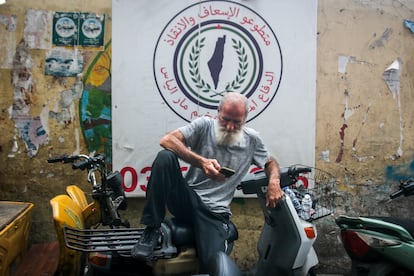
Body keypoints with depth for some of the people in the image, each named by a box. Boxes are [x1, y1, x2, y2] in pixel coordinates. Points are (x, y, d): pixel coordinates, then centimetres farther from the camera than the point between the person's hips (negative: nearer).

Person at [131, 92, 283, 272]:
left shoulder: (252, 140, 7)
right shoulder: (204, 125, -1)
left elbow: (271, 162, 22)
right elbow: (166, 140, -14)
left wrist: (274, 180, -3)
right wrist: (201, 162, -26)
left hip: (215, 212, 0)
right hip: (187, 198, 0)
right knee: (164, 157, -27)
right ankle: (152, 231, -18)